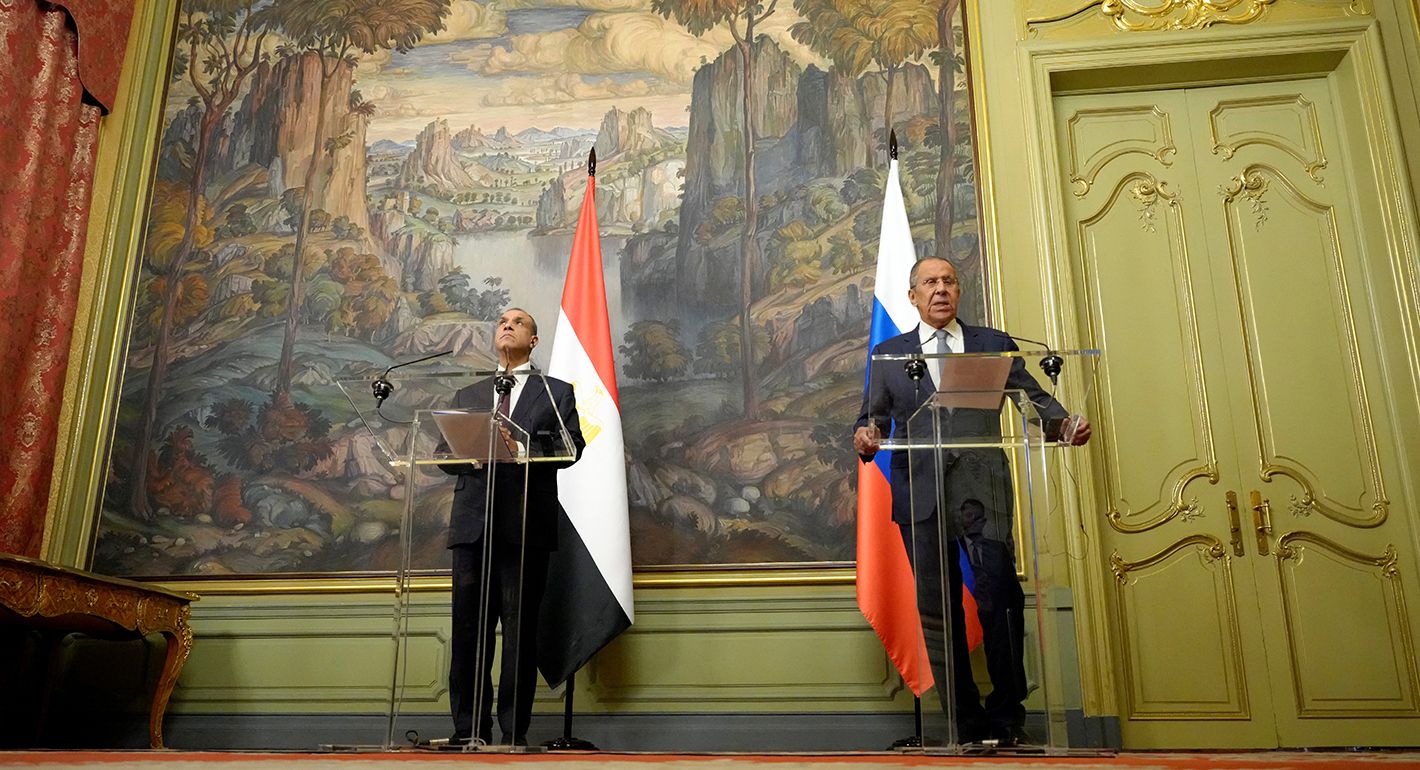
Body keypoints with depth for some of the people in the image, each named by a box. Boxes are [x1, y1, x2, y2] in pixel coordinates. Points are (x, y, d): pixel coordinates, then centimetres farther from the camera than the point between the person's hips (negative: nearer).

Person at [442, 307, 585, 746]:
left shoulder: (556, 393, 14)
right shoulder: (467, 396, 24)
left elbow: (571, 446, -1)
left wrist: (522, 446, -17)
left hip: (526, 525, -3)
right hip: (473, 523, 3)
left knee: (520, 632, -2)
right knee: (469, 631, 1)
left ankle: (514, 733, 4)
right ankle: (469, 731, 9)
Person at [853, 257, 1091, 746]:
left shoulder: (996, 346, 17)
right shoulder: (888, 354, 17)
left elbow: (1035, 396, 11)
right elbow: (873, 416, 13)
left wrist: (1064, 424, -10)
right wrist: (865, 438, -10)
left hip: (982, 485, -1)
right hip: (920, 489, 1)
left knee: (999, 591, -14)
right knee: (937, 608, 1)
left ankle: (1007, 717, 0)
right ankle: (967, 725, 10)